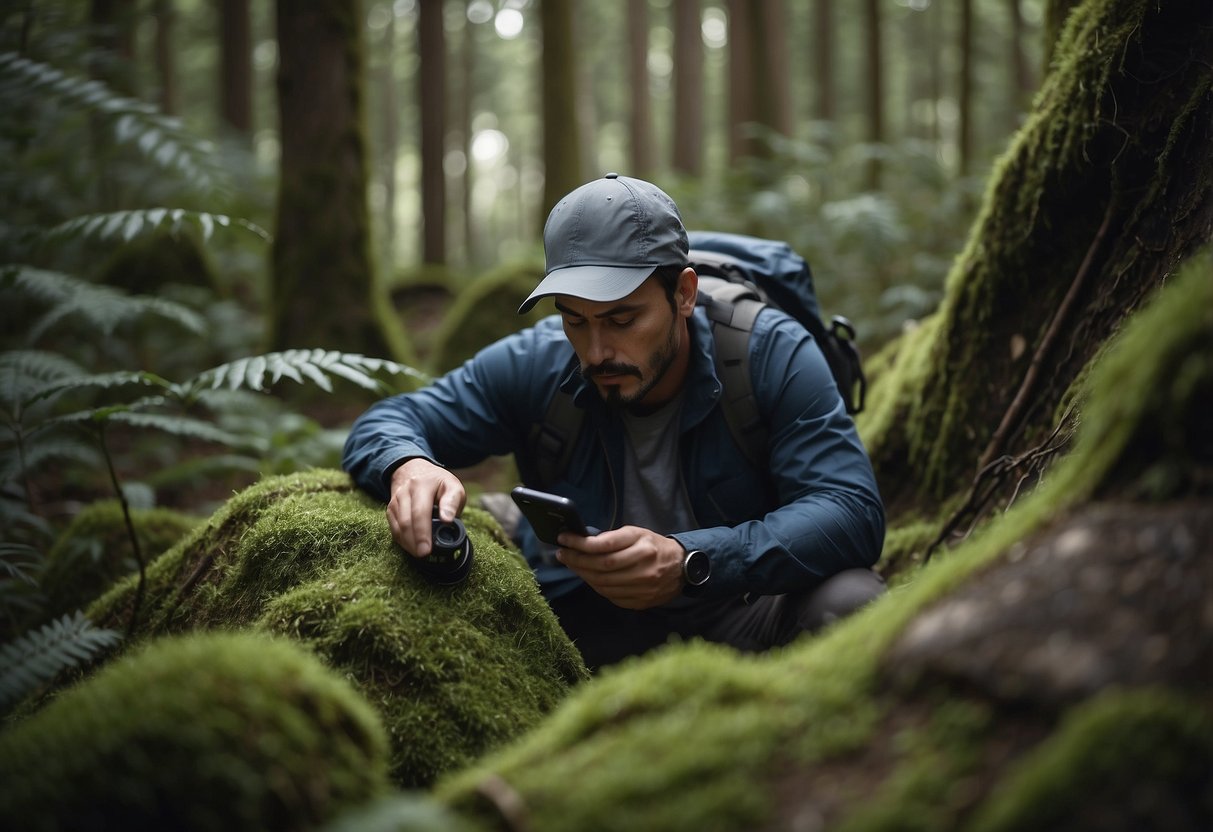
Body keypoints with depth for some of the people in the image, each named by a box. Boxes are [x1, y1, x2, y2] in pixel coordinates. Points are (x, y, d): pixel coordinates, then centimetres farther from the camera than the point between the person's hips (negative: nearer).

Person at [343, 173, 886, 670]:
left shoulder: (770, 353, -14)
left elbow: (852, 511, -23)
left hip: (744, 616, -1)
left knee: (851, 601, -33)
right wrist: (410, 468, -31)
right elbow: (385, 425, -2)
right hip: (584, 624, 2)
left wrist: (689, 562, -38)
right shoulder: (531, 366, -8)